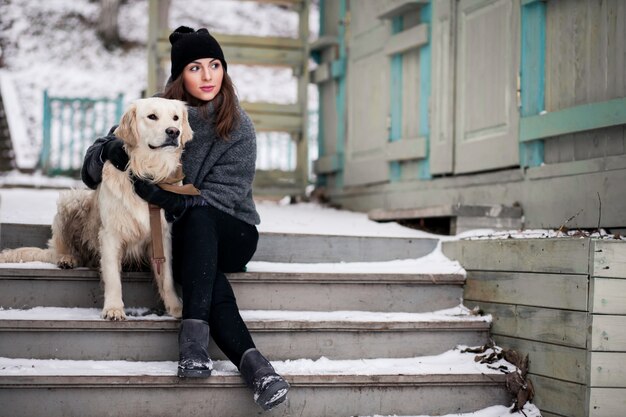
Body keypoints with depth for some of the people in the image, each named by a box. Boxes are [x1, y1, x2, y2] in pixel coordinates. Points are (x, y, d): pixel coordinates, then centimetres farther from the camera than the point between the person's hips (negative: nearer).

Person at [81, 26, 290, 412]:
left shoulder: (238, 127, -3)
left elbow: (223, 196, -13)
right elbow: (93, 166, 4)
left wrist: (158, 192, -25)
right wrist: (115, 152, -21)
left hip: (231, 234, -1)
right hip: (179, 239, 1)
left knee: (197, 218, -37)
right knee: (208, 280, -35)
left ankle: (194, 334, -46)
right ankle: (252, 362, -44)